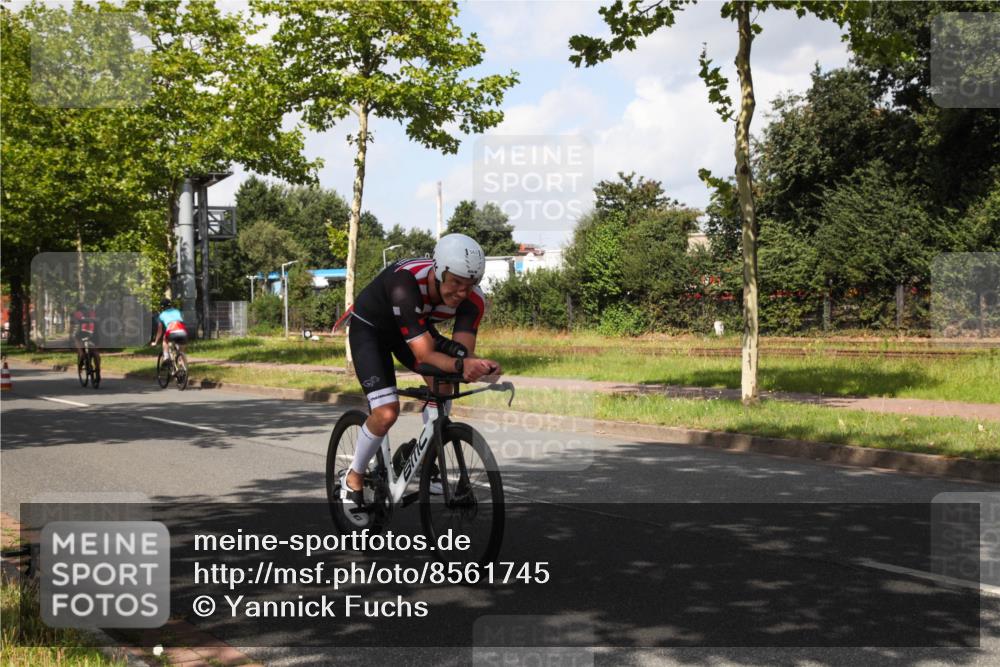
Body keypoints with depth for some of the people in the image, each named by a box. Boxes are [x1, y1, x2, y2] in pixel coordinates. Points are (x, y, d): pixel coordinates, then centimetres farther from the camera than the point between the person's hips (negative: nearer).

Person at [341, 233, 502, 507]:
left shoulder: (473, 299, -26)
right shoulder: (405, 282, -42)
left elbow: (463, 352, -30)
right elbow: (424, 354, -44)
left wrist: (478, 366, -53)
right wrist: (461, 364, -61)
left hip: (417, 326, 5)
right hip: (369, 328, -5)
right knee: (386, 413, -19)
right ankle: (353, 479, 5)